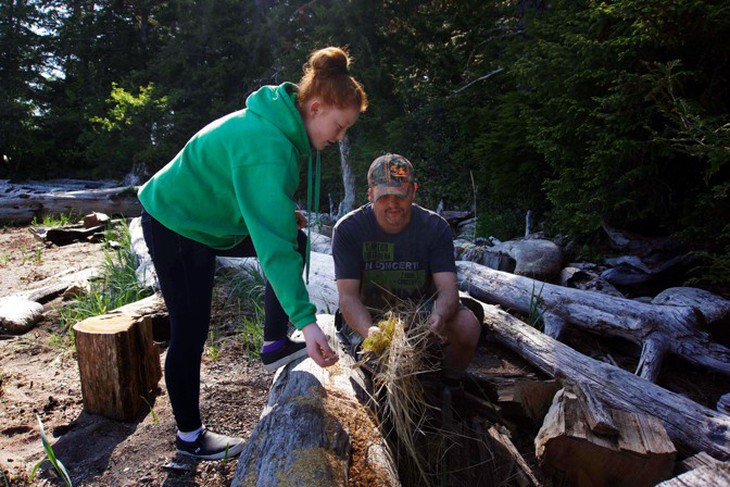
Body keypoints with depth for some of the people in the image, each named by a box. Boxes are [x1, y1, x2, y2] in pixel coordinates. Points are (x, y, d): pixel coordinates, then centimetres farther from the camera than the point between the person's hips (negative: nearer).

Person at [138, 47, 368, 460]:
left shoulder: (279, 123, -4)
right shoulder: (268, 146, -34)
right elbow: (272, 246, -41)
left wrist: (283, 211, -1)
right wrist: (306, 320, -43)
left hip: (210, 218, 9)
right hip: (174, 227, -9)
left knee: (297, 242, 3)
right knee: (191, 332, -2)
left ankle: (275, 344, 9)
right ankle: (190, 437, 17)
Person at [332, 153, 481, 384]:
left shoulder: (435, 227, -11)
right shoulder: (348, 230, -14)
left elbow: (448, 289, -18)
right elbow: (348, 295, -19)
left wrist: (439, 317, -43)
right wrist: (368, 330, -40)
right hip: (372, 317, -1)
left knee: (467, 326, -27)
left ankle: (450, 385, 3)